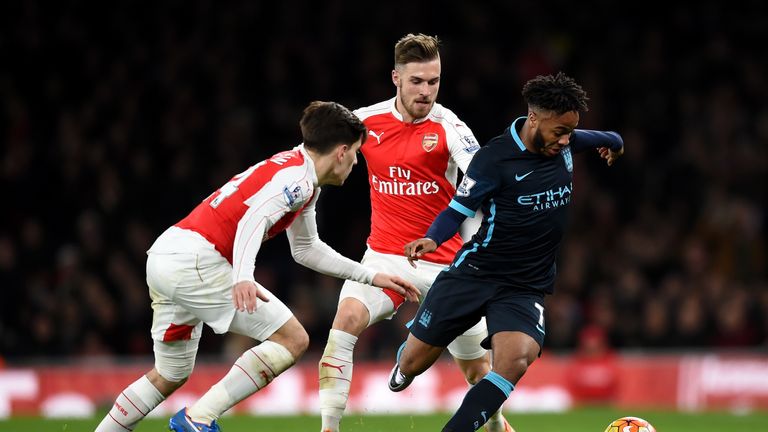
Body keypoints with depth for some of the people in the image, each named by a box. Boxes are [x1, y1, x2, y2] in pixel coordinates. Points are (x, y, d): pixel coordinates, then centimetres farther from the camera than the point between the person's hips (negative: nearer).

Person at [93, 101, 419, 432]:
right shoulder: (297, 178, -8)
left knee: (170, 376, 22)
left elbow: (306, 249, 34)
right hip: (196, 262, -10)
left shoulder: (301, 181, 22)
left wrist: (370, 277, 35)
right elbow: (252, 220, -25)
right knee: (293, 339, -8)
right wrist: (242, 277, -40)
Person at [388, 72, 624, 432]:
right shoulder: (494, 158, -15)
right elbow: (459, 209, -11)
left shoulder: (563, 143, 1)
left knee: (516, 361, -27)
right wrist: (432, 239, -27)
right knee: (413, 363, 4)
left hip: (526, 288, 3)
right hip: (474, 275, -3)